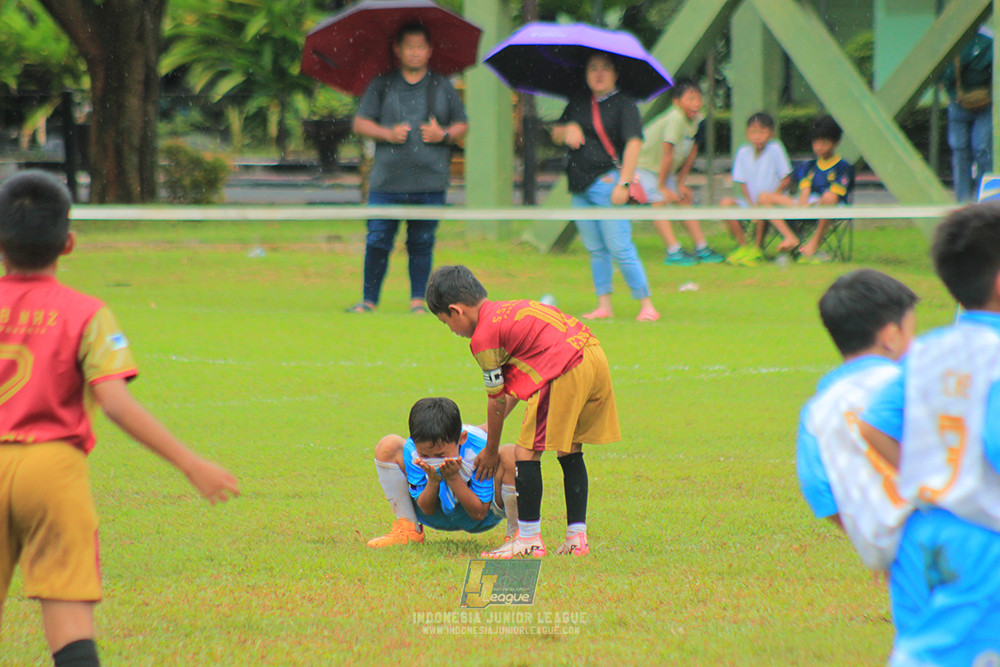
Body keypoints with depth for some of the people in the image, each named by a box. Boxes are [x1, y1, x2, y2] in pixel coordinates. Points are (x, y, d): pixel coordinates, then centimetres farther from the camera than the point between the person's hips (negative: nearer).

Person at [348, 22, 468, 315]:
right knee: (377, 242, -3)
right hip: (387, 179, -1)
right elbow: (360, 123, 7)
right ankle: (369, 300, 6)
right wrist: (388, 134, -10)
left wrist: (443, 135, -6)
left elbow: (462, 125, 15)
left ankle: (418, 299, 10)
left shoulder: (442, 87, 11)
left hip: (429, 181, 1)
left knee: (422, 243, 2)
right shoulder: (382, 85, 8)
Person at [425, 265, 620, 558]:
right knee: (569, 451, 19)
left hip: (567, 372, -9)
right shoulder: (508, 311, 26)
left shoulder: (483, 336, -1)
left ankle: (529, 539, 2)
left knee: (526, 451, 0)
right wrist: (490, 428, 39)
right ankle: (577, 537, 19)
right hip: (596, 358, 9)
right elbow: (513, 388, 33)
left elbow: (497, 401, 6)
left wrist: (490, 451, 19)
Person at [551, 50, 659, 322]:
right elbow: (556, 134, 21)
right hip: (580, 186, 6)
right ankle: (604, 305, 13)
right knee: (595, 249, 8)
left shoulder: (624, 104, -4)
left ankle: (646, 305, -6)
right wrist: (567, 130, -3)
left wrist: (623, 183, -19)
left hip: (607, 181, -6)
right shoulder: (579, 103, 15)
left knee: (620, 248, -10)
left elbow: (633, 143, -11)